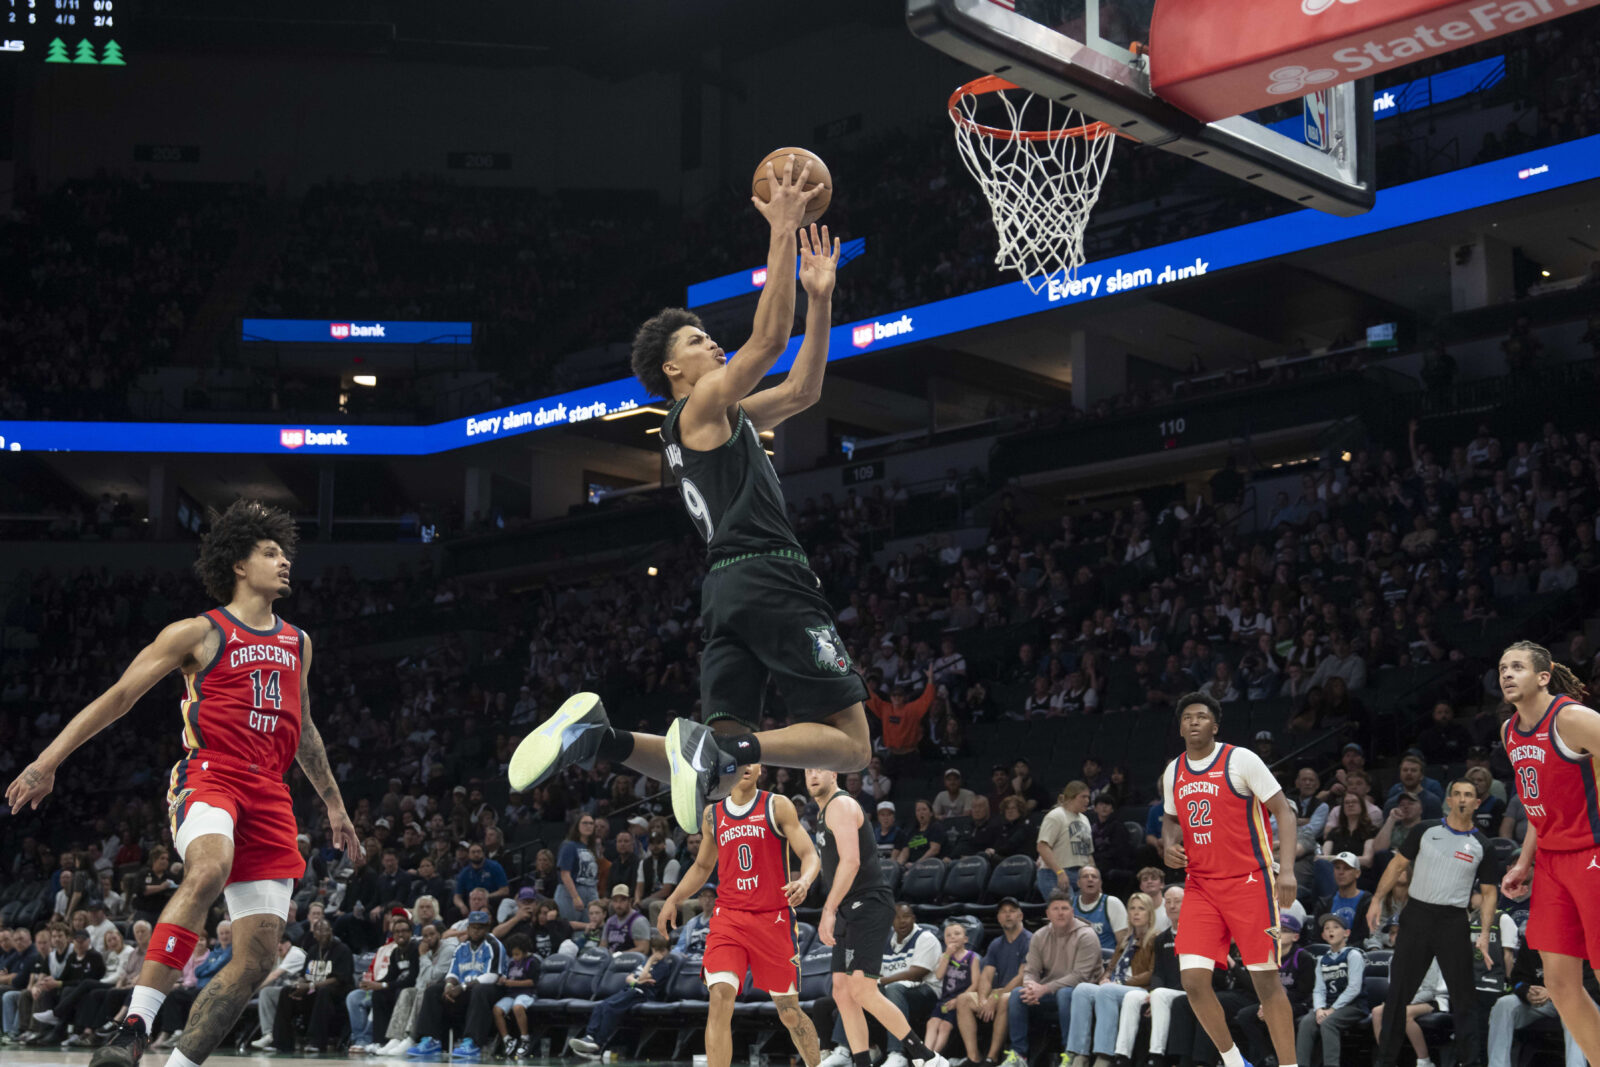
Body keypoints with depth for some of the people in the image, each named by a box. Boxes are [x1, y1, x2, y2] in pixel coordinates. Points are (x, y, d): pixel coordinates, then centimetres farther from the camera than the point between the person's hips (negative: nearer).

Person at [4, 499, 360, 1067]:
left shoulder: (297, 643, 20)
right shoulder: (200, 634, 3)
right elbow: (119, 696, 0)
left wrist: (334, 805, 33)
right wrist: (48, 760, -8)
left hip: (269, 796, 6)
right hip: (207, 777, -6)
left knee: (258, 957, -4)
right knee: (208, 870, -39)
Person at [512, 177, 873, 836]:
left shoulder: (724, 418, 27)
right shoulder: (703, 402, 2)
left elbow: (803, 390, 30)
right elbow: (770, 337, -9)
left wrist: (820, 298, 23)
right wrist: (782, 232, -5)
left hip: (727, 590, 9)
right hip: (770, 577, -9)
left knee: (717, 769, 3)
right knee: (849, 743, -9)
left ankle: (602, 736, -13)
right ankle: (720, 748, -27)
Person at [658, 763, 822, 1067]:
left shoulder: (778, 806, -1)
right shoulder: (713, 814, 10)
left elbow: (810, 855, -7)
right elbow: (702, 866, 24)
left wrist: (804, 881, -28)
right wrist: (673, 900, 12)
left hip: (774, 919, -2)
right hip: (728, 917, 2)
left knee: (789, 1012, 6)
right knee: (721, 997, -18)